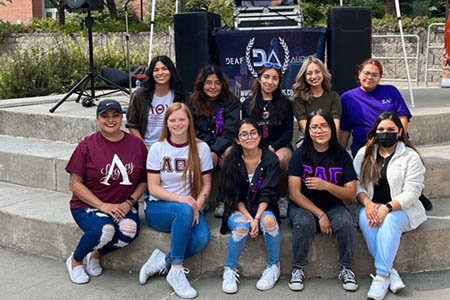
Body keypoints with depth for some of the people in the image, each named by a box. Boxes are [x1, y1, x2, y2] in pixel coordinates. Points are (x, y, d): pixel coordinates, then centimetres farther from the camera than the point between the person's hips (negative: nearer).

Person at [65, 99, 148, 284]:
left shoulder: (136, 144, 5)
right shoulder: (87, 145, -3)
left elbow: (144, 180, 9)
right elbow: (75, 184, -5)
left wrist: (129, 202, -8)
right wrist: (103, 206, -15)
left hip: (124, 206, 3)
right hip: (88, 205, -2)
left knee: (129, 231, -29)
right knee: (105, 230, -33)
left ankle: (96, 255, 3)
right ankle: (74, 260, 1)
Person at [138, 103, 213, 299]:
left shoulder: (201, 148, 3)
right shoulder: (158, 148, -1)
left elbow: (206, 185, 5)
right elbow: (153, 187, -5)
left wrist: (197, 204, -16)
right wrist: (180, 199, -22)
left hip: (189, 208, 2)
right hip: (157, 209, -2)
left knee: (202, 238, -30)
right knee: (184, 210, -37)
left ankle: (162, 261, -9)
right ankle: (176, 271, -26)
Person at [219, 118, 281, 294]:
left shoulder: (271, 159, -4)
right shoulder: (232, 161, -2)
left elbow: (267, 194, -9)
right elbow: (233, 196, -5)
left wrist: (257, 218, -23)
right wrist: (249, 218, -19)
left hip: (263, 208, 0)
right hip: (238, 209, 0)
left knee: (269, 220, -34)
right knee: (241, 226, -34)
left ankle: (274, 267, -11)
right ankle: (230, 270, -12)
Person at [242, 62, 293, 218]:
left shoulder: (285, 103, 10)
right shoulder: (248, 104, 14)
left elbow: (288, 132, 4)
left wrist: (273, 147, -13)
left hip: (280, 146, 0)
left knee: (281, 159, -37)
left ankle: (283, 199, -16)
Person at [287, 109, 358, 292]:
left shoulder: (342, 156, 0)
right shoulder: (300, 155, -4)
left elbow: (351, 195, -5)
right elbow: (294, 194, -9)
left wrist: (326, 185, -23)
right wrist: (320, 215, -18)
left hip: (333, 206, 2)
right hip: (303, 206, -1)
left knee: (346, 223, -29)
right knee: (304, 223, -33)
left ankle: (346, 269, -5)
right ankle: (297, 269, -10)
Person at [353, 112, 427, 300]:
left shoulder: (410, 157, -2)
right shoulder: (364, 153, 9)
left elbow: (411, 193, -10)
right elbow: (356, 183, 2)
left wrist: (387, 208, -24)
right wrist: (367, 202, -18)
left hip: (401, 209, -2)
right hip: (371, 207, 3)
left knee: (390, 220, -35)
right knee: (364, 218, -31)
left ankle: (382, 275, -32)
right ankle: (391, 271, -28)